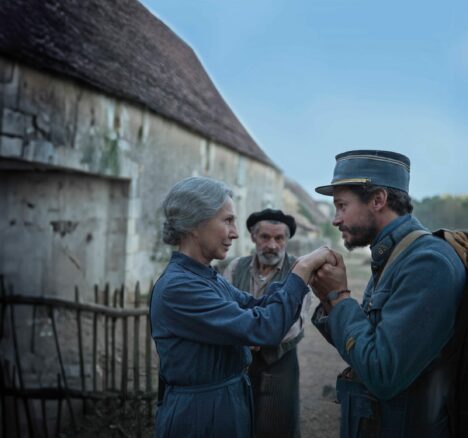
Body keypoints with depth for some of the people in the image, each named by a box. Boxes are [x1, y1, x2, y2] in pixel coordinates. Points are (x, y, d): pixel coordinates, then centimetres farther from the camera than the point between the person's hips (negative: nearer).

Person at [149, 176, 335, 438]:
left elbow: (255, 307, 4)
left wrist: (305, 270, -8)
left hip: (229, 406, 9)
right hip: (198, 414, -9)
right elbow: (261, 328, -29)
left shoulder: (208, 277, 5)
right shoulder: (177, 286, -24)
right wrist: (303, 269, -22)